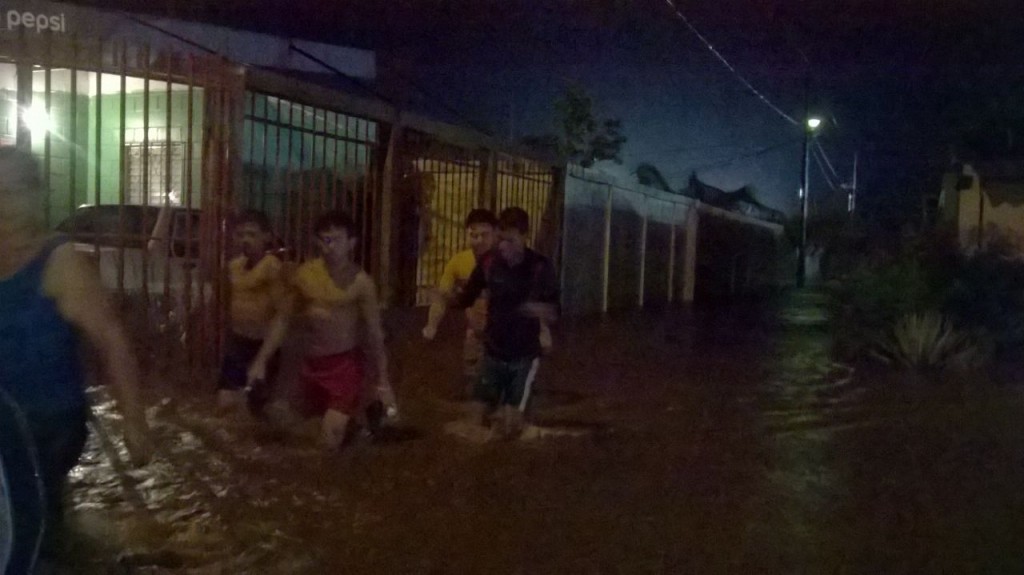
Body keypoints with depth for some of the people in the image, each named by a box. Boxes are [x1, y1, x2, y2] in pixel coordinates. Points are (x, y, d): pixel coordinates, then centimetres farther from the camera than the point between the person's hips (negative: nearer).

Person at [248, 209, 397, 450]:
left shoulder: (360, 282, -10)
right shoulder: (305, 274, 2)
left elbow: (375, 333, -6)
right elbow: (283, 319, 10)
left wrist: (383, 381, -5)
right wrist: (261, 361, 6)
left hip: (345, 364, -5)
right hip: (311, 363, 5)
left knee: (330, 443, -11)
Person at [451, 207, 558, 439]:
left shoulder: (540, 267, -11)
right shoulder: (489, 263, -4)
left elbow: (552, 315, -8)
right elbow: (467, 298, 2)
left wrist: (542, 311, -31)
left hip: (524, 355, -3)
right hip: (493, 353, 3)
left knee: (509, 426, -4)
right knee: (478, 420, 4)